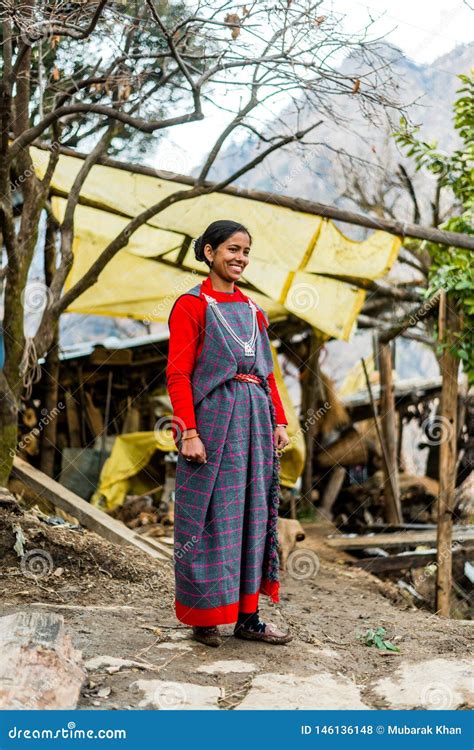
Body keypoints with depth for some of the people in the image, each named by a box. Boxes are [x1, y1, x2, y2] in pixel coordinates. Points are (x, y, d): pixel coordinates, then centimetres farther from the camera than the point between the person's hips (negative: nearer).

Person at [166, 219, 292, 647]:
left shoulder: (253, 310, 16)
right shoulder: (192, 305, -3)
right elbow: (177, 374, -9)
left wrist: (279, 422, 8)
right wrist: (188, 432, -17)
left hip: (255, 419, 7)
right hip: (212, 418, -6)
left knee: (252, 515, 8)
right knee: (210, 517, -1)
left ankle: (248, 617, 15)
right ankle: (204, 617, 10)